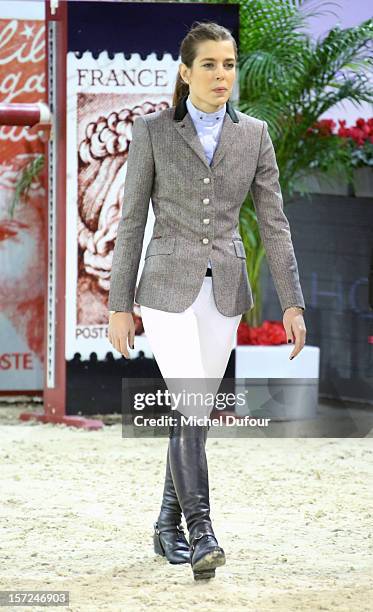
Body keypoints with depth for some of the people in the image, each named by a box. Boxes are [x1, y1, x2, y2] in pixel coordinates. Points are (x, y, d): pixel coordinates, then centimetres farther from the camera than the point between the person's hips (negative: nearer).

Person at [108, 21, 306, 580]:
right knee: (191, 405, -16)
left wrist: (292, 303, -2)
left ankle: (169, 525, 23)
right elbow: (131, 222, 0)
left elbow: (274, 223, 5)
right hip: (169, 287, -3)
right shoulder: (153, 131, -2)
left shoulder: (253, 134, 5)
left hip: (225, 291, 3)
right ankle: (200, 532, -19)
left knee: (194, 411, 10)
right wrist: (120, 306, -3)